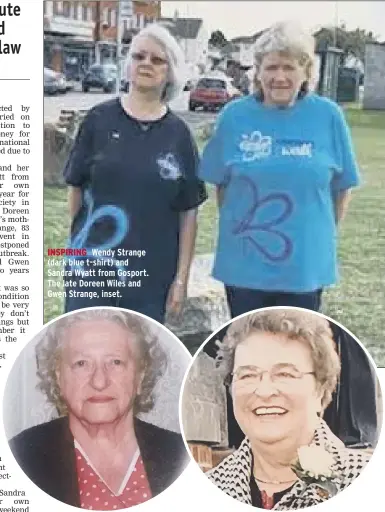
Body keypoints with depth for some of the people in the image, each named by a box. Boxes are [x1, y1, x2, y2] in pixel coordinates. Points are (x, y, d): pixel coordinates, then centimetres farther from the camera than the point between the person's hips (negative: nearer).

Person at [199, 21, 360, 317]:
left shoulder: (328, 116, -6)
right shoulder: (235, 115, -4)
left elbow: (343, 186, 2)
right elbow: (221, 183, 6)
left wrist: (322, 235, 3)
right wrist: (236, 228, 5)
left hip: (304, 265, 0)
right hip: (243, 263, 1)